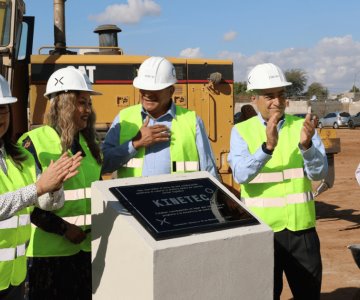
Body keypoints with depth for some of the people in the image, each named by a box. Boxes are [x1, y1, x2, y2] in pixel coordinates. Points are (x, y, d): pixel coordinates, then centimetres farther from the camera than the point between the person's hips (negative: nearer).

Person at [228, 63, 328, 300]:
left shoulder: (302, 126, 2)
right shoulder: (242, 131, -3)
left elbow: (319, 173, -8)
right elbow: (240, 174, -17)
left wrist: (306, 144, -26)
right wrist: (267, 146, -31)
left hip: (300, 227, 2)